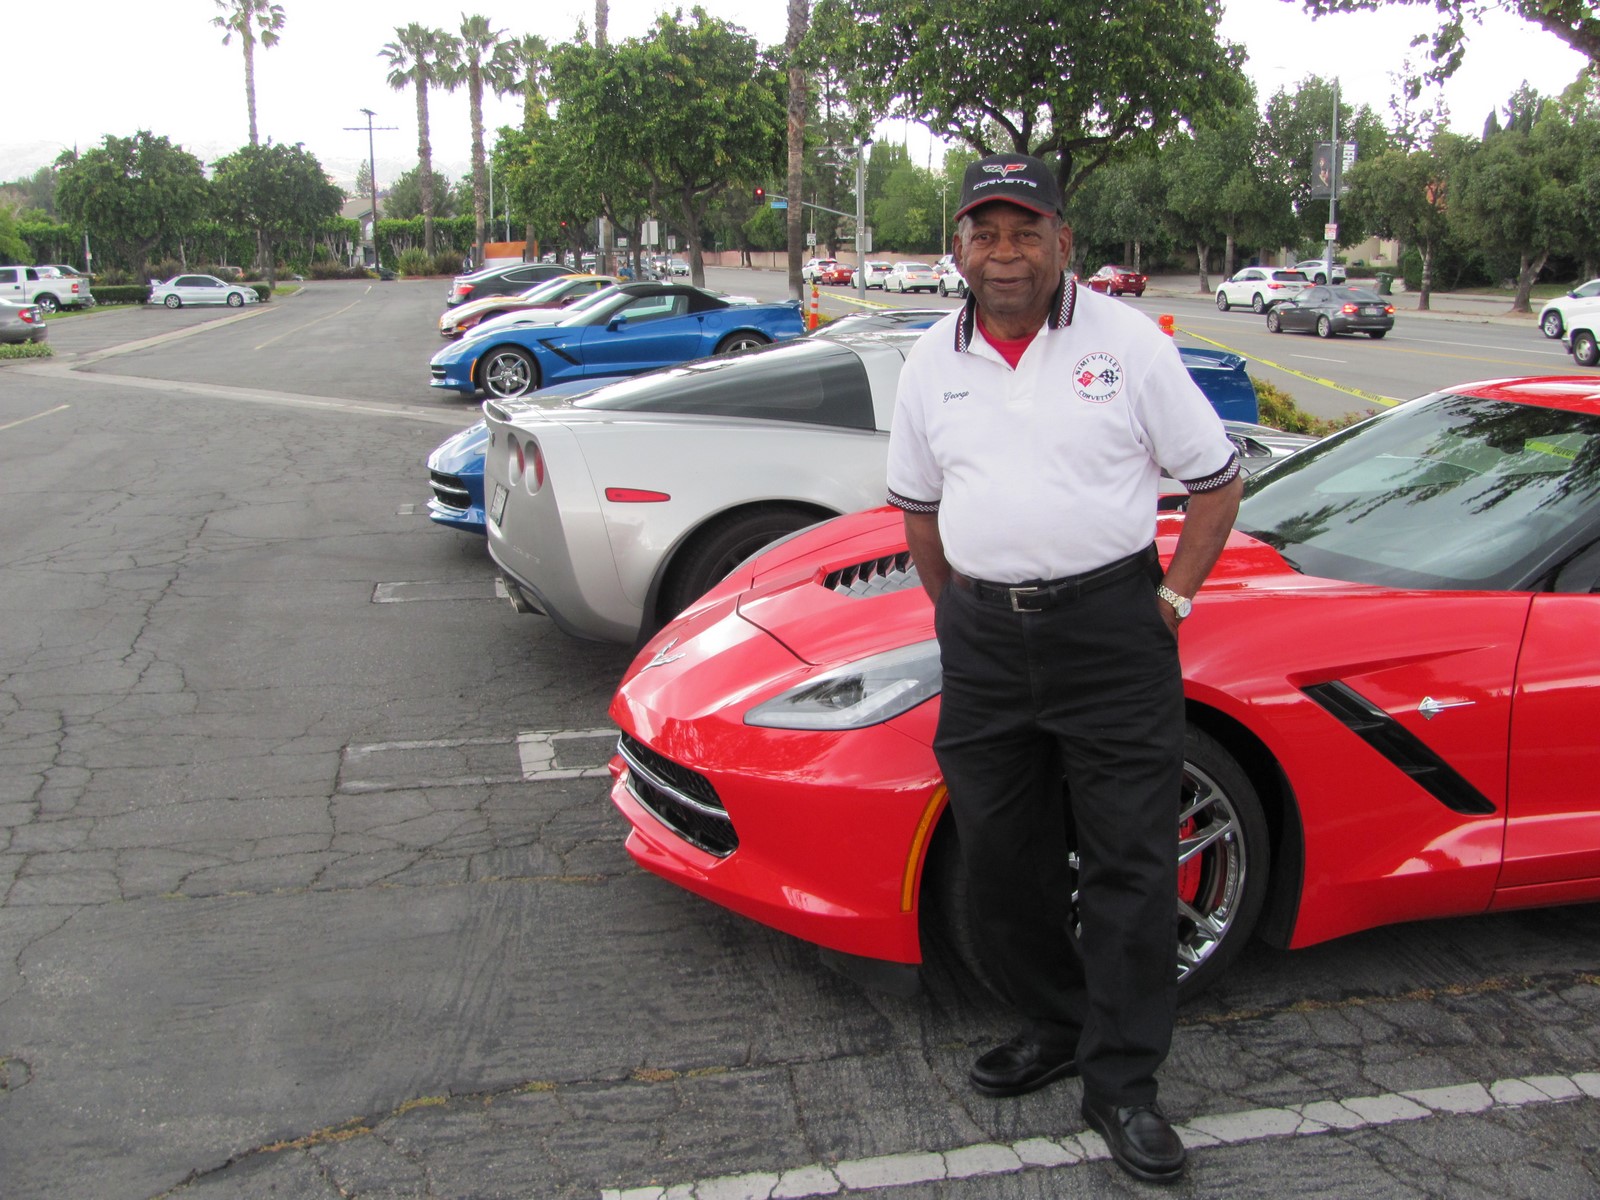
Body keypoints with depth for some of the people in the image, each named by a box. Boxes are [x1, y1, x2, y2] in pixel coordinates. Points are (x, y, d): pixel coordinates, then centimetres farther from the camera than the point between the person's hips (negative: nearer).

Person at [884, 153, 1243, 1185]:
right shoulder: (933, 362, 8)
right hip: (983, 636, 4)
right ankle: (1054, 1028, 32)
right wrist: (957, 608, 12)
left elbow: (1217, 479, 3)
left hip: (1111, 625, -3)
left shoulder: (1126, 341, -2)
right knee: (1003, 858, 11)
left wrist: (1174, 599, -2)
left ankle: (1123, 1082, 14)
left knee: (1132, 860, 0)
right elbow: (917, 502, 19)